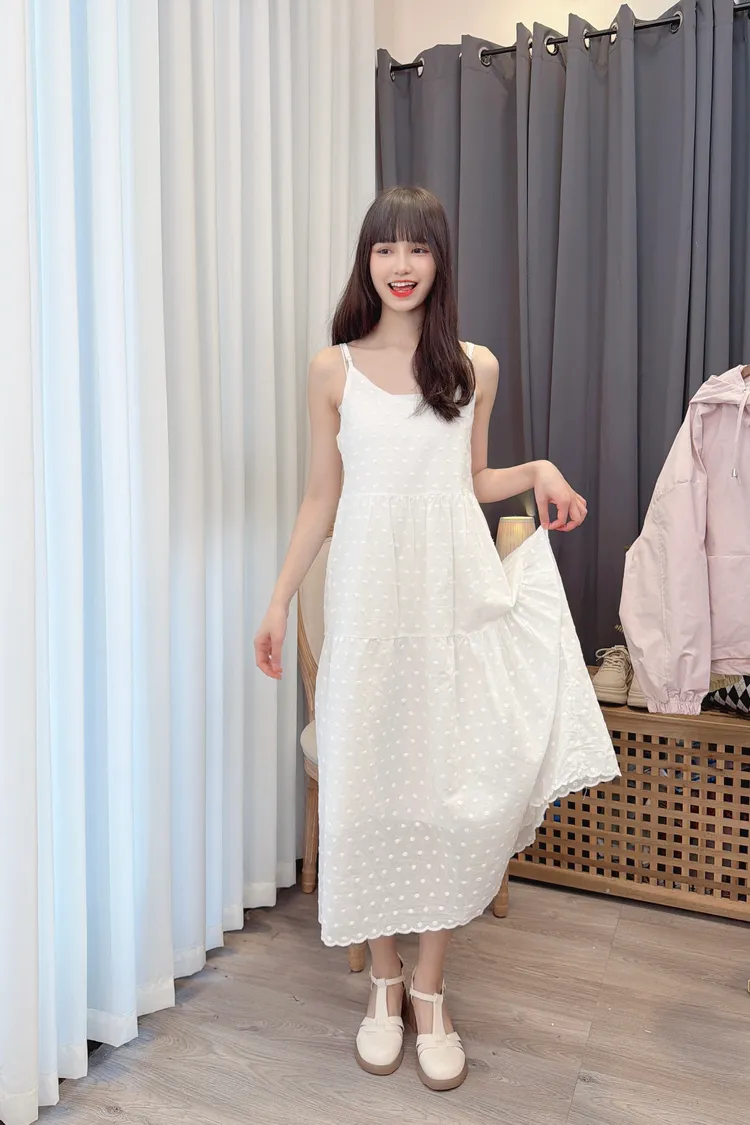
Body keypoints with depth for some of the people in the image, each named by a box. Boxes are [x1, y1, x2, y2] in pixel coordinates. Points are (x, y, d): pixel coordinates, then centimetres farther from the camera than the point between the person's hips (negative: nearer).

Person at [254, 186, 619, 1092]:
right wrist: (279, 600, 3)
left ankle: (430, 987, 23)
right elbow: (321, 497, 6)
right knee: (365, 787, 3)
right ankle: (384, 981, 26)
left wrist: (539, 470, -4)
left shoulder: (475, 369, 6)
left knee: (456, 788, 1)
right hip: (369, 600, 0)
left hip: (456, 599, 1)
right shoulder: (333, 370, 4)